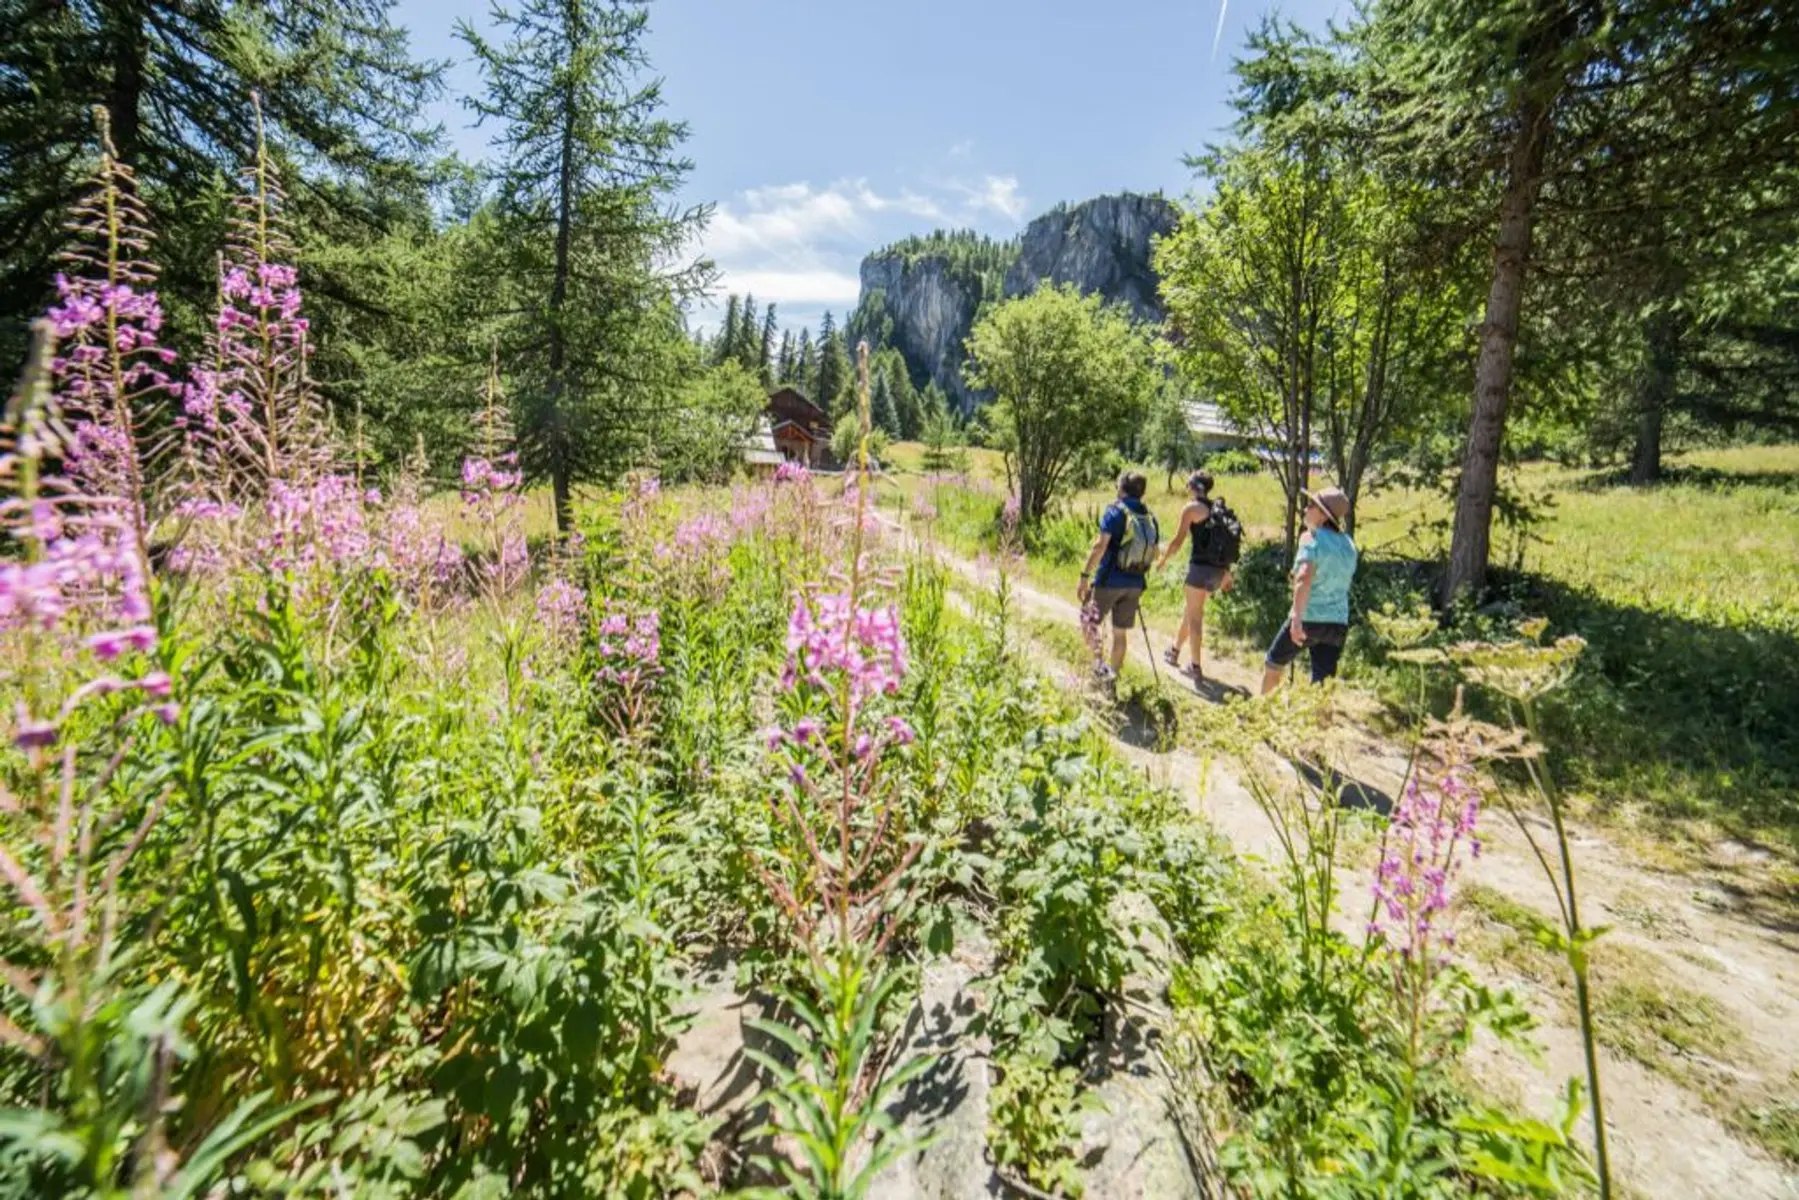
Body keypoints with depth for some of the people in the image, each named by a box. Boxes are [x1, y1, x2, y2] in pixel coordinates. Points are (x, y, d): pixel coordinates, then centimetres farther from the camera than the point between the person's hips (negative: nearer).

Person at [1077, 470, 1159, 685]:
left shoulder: (1115, 512, -10)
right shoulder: (1150, 517, 7)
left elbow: (1100, 546, -18)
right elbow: (1154, 554, 11)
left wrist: (1085, 576, -17)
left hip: (1109, 581, -5)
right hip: (1135, 585, 5)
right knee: (1120, 633, 14)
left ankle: (1099, 664, -6)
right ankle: (1111, 673, 21)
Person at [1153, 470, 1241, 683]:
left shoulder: (1192, 508, -4)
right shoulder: (1219, 509, 16)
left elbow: (1178, 540, -6)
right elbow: (1228, 543, 17)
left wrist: (1163, 560, 9)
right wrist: (1227, 573, 22)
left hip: (1201, 566, -7)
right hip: (1219, 569, 7)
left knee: (1195, 616, 0)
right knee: (1191, 610, 22)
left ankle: (1196, 667, 0)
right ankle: (1174, 651, 38)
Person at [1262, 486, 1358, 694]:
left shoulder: (1312, 538, -10)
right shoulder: (1348, 544, 11)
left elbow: (1304, 579, -24)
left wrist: (1297, 618, -31)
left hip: (1308, 619, -5)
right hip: (1338, 622, 6)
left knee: (1274, 664, 16)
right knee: (1323, 682, 5)